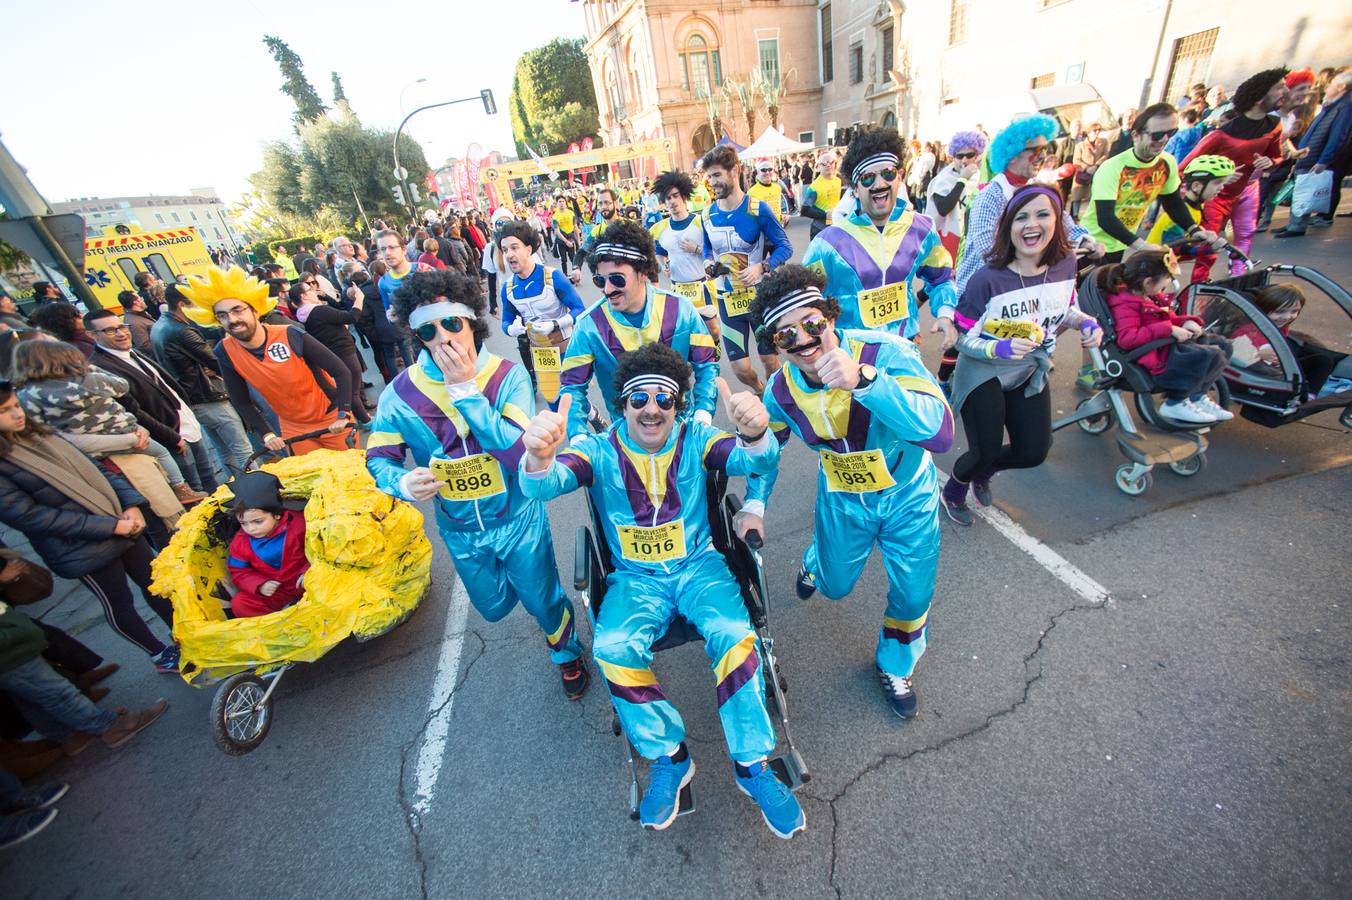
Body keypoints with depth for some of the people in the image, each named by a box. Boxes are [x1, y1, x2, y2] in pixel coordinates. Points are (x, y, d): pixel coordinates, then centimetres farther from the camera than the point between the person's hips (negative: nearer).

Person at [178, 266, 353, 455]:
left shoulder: (290, 335, -19)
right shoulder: (225, 352, -8)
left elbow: (341, 372, -18)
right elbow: (241, 401, 2)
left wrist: (343, 415, -24)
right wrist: (266, 434, -7)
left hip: (332, 419, -3)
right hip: (294, 428, 3)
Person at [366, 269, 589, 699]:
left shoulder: (507, 375, -19)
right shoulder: (401, 393, -13)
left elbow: (519, 451, -31)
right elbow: (378, 458, -4)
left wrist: (466, 389, -33)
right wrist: (403, 482, -27)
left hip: (518, 519, -3)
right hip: (460, 530, 3)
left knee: (543, 602, 13)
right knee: (494, 608, 25)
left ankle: (567, 653, 47)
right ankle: (521, 577, 61)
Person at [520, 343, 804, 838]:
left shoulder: (696, 439, -3)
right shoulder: (600, 450, -4)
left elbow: (756, 461, -20)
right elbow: (544, 486, -22)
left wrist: (755, 435, -46)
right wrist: (539, 458, -48)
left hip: (698, 565, 0)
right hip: (635, 578, 1)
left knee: (735, 635, -25)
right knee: (613, 650, -25)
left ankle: (753, 765, -2)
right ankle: (669, 758, 1)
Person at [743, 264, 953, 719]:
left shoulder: (886, 351, -31)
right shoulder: (781, 389, -19)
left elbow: (940, 433, -44)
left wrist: (863, 379, -55)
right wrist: (754, 504, -8)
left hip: (907, 494, -1)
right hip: (842, 500, 2)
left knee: (913, 596, 11)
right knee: (835, 587, 19)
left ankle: (895, 666, 45)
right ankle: (815, 561, 59)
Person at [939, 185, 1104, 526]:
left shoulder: (1065, 264, -9)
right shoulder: (988, 278, -26)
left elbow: (1064, 310, 10)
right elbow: (964, 341, -19)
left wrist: (1086, 322, -11)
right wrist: (1001, 347, -36)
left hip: (1031, 371, 6)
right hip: (983, 374, -6)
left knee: (1034, 452, 11)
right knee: (986, 451, -3)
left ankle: (983, 471, 44)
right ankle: (954, 489, 32)